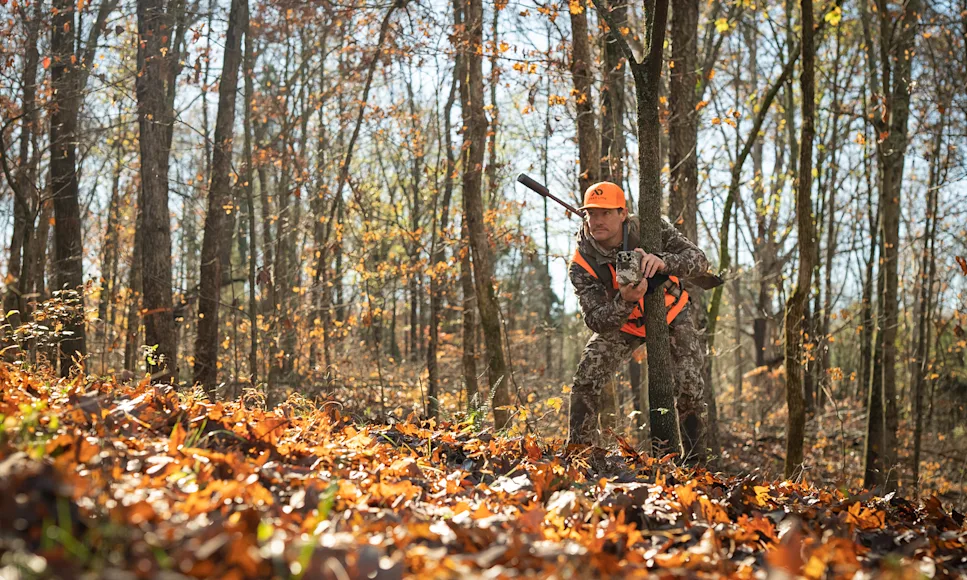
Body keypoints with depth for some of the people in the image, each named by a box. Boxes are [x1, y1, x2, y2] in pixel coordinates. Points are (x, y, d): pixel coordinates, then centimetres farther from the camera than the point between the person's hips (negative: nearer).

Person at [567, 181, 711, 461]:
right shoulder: (582, 264, -25)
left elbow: (699, 260, -30)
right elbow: (597, 322, -30)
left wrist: (664, 261, -51)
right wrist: (624, 300, -51)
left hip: (671, 316, 0)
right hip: (622, 323, 1)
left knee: (690, 385, -16)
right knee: (586, 381, -15)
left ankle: (695, 458, 5)